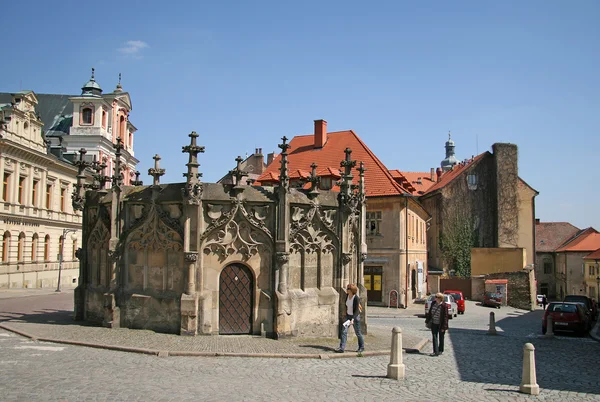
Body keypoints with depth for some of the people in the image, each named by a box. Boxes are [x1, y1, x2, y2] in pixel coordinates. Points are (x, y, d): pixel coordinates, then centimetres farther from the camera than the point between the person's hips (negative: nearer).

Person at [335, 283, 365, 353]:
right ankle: (341, 348, -10)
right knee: (344, 331, -8)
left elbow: (356, 311, -27)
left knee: (357, 333, 8)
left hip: (355, 316, -6)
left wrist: (353, 319, -37)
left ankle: (361, 347, 28)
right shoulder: (347, 295, -5)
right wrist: (346, 312, 21)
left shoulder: (356, 298, -25)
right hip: (348, 316, 6)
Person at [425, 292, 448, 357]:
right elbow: (430, 312, 10)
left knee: (441, 337, 12)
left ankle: (440, 350, 27)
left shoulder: (444, 306, -19)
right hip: (434, 324, 5)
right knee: (434, 337, -1)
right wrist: (427, 320, 11)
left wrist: (444, 327, -16)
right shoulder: (433, 303, -2)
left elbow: (445, 317, -16)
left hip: (440, 325, -5)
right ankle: (436, 352, -3)